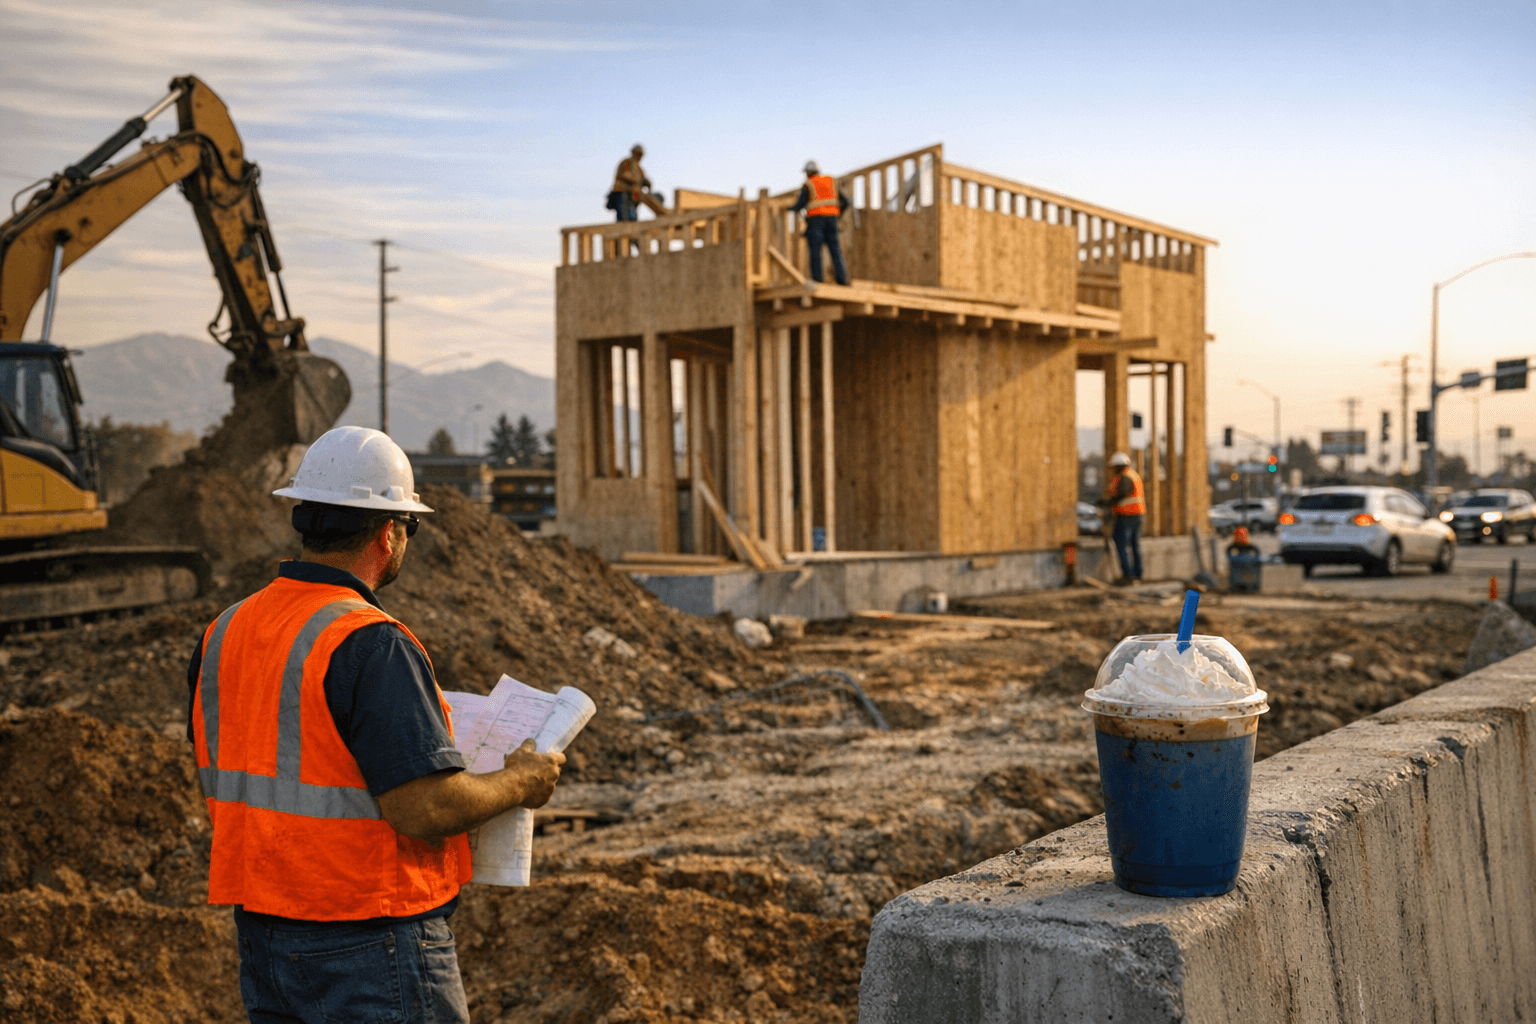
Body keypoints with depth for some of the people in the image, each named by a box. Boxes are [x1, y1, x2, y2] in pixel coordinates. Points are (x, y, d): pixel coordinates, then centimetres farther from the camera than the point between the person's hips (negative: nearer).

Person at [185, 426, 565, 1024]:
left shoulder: (224, 633, 6)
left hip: (261, 936, 8)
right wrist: (520, 782, -7)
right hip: (371, 949, -8)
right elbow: (427, 807, -24)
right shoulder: (370, 646, -20)